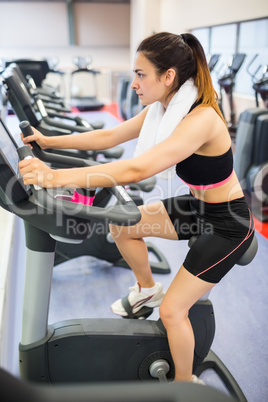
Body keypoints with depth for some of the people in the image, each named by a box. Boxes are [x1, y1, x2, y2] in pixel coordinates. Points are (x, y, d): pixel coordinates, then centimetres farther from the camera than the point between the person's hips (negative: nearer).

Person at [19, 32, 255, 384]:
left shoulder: (201, 119, -33)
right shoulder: (162, 109, -6)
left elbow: (136, 170, -44)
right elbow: (109, 137, -1)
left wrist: (56, 177, -45)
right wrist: (49, 141, -2)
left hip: (228, 223, -8)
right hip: (199, 206, 8)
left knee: (172, 310, -4)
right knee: (121, 225, 9)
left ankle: (185, 384, 25)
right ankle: (147, 289, 34)